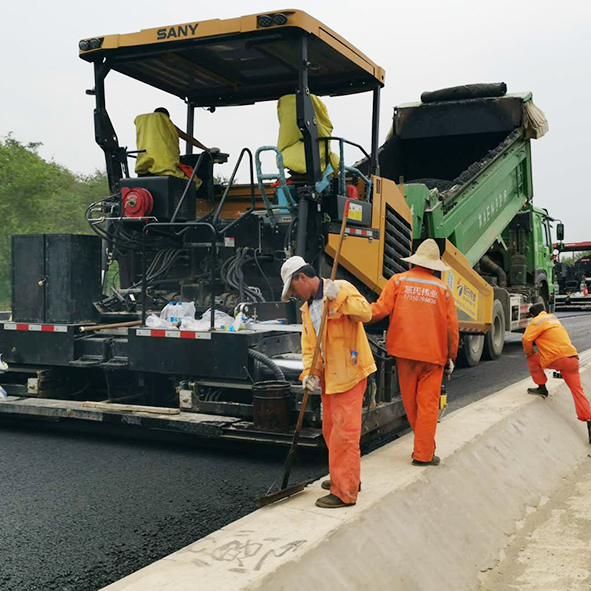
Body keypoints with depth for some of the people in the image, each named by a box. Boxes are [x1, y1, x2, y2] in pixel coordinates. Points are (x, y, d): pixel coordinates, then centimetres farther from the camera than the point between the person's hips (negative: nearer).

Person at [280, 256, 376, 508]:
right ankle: (345, 478, 35)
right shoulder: (307, 308, 16)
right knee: (330, 430, 18)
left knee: (344, 431, -7)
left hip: (349, 372, -9)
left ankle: (344, 493, 1)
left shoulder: (342, 288, -10)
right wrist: (309, 373, -3)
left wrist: (338, 297, -32)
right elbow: (308, 345, 11)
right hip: (328, 376, 9)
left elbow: (365, 312, -25)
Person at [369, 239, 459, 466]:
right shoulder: (442, 289, 2)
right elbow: (452, 327, 4)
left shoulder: (398, 281, 0)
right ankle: (423, 454, 6)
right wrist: (451, 356, 14)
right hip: (433, 354, 0)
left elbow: (381, 309, -8)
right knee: (428, 404, 5)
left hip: (404, 350, 1)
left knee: (411, 402, 14)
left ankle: (424, 446, 26)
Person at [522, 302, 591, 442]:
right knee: (577, 390, 4)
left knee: (532, 359, 19)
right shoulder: (553, 318, 24)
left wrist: (530, 353, 11)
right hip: (573, 358, 7)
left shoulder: (537, 321, -1)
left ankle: (542, 388, 21)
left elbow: (526, 339, -7)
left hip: (557, 360, -7)